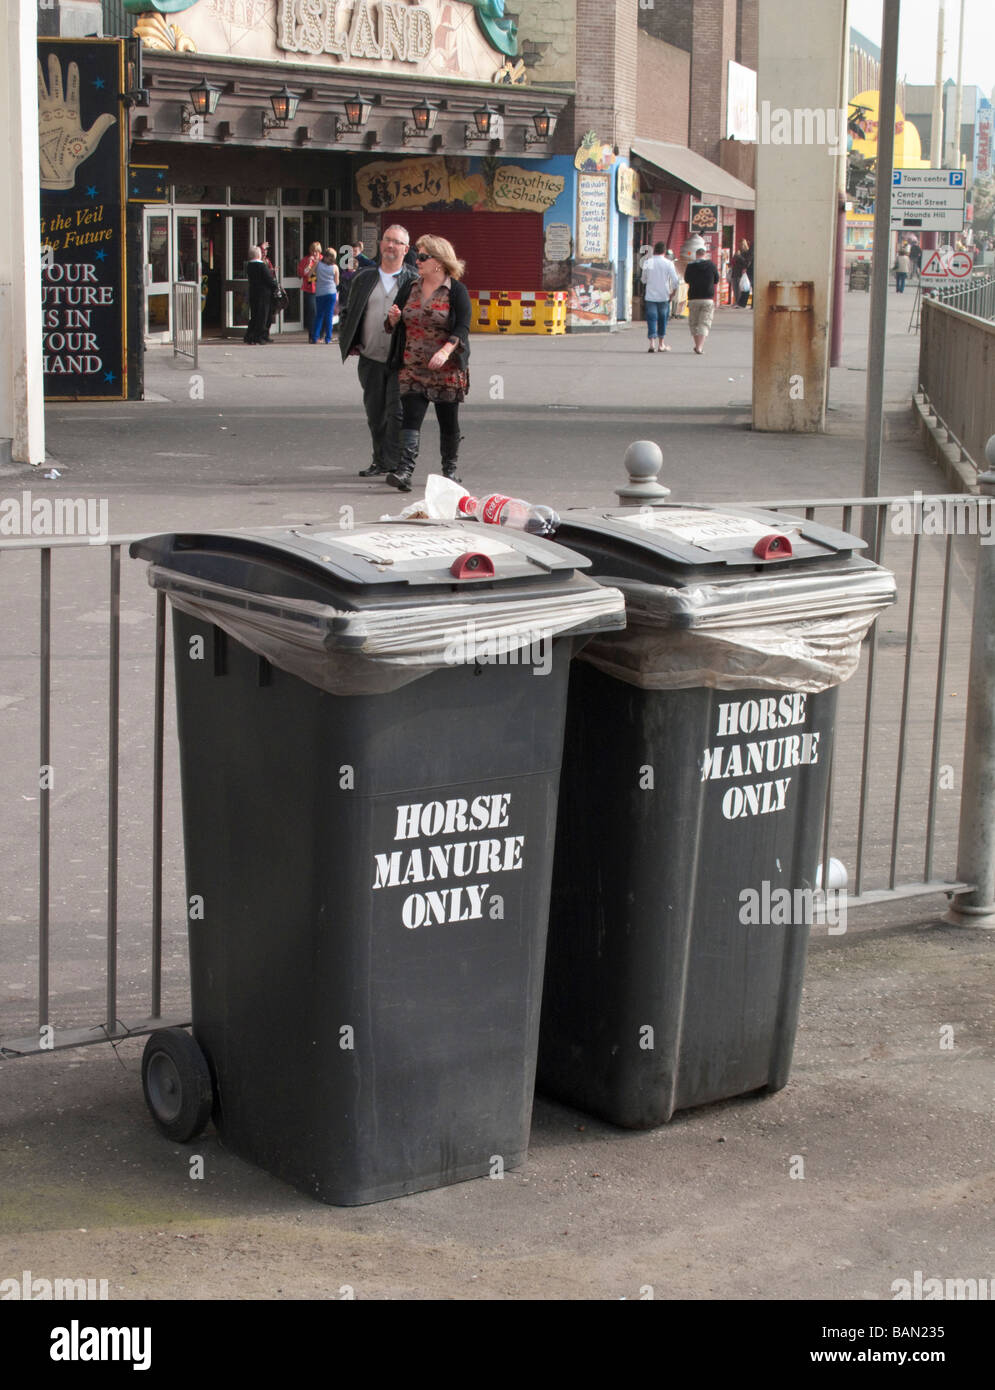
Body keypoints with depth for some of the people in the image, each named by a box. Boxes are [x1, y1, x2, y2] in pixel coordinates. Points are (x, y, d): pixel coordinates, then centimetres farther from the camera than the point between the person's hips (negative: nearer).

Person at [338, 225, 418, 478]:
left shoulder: (414, 282, 2)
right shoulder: (363, 279, 11)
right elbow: (348, 313, 19)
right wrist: (348, 343, 8)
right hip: (371, 360, 4)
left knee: (397, 412, -9)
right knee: (375, 414, 9)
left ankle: (394, 464, -7)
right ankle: (380, 461, 20)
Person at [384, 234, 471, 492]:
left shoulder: (456, 291, -4)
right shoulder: (410, 289, 11)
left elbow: (462, 328, -12)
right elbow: (394, 325, 16)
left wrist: (445, 351, -28)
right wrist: (394, 318, -8)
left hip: (447, 369, -3)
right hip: (412, 369, 3)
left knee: (448, 421, 6)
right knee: (410, 417, -10)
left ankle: (450, 469, 24)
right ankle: (404, 471, -21)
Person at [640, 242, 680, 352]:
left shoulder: (647, 262, -1)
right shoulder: (668, 263, -5)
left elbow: (643, 279, 8)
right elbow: (676, 280, -8)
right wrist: (673, 293, 5)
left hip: (650, 296, 0)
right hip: (664, 296, 0)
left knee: (651, 319, 1)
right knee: (662, 319, 12)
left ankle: (652, 343, -14)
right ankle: (661, 344, 19)